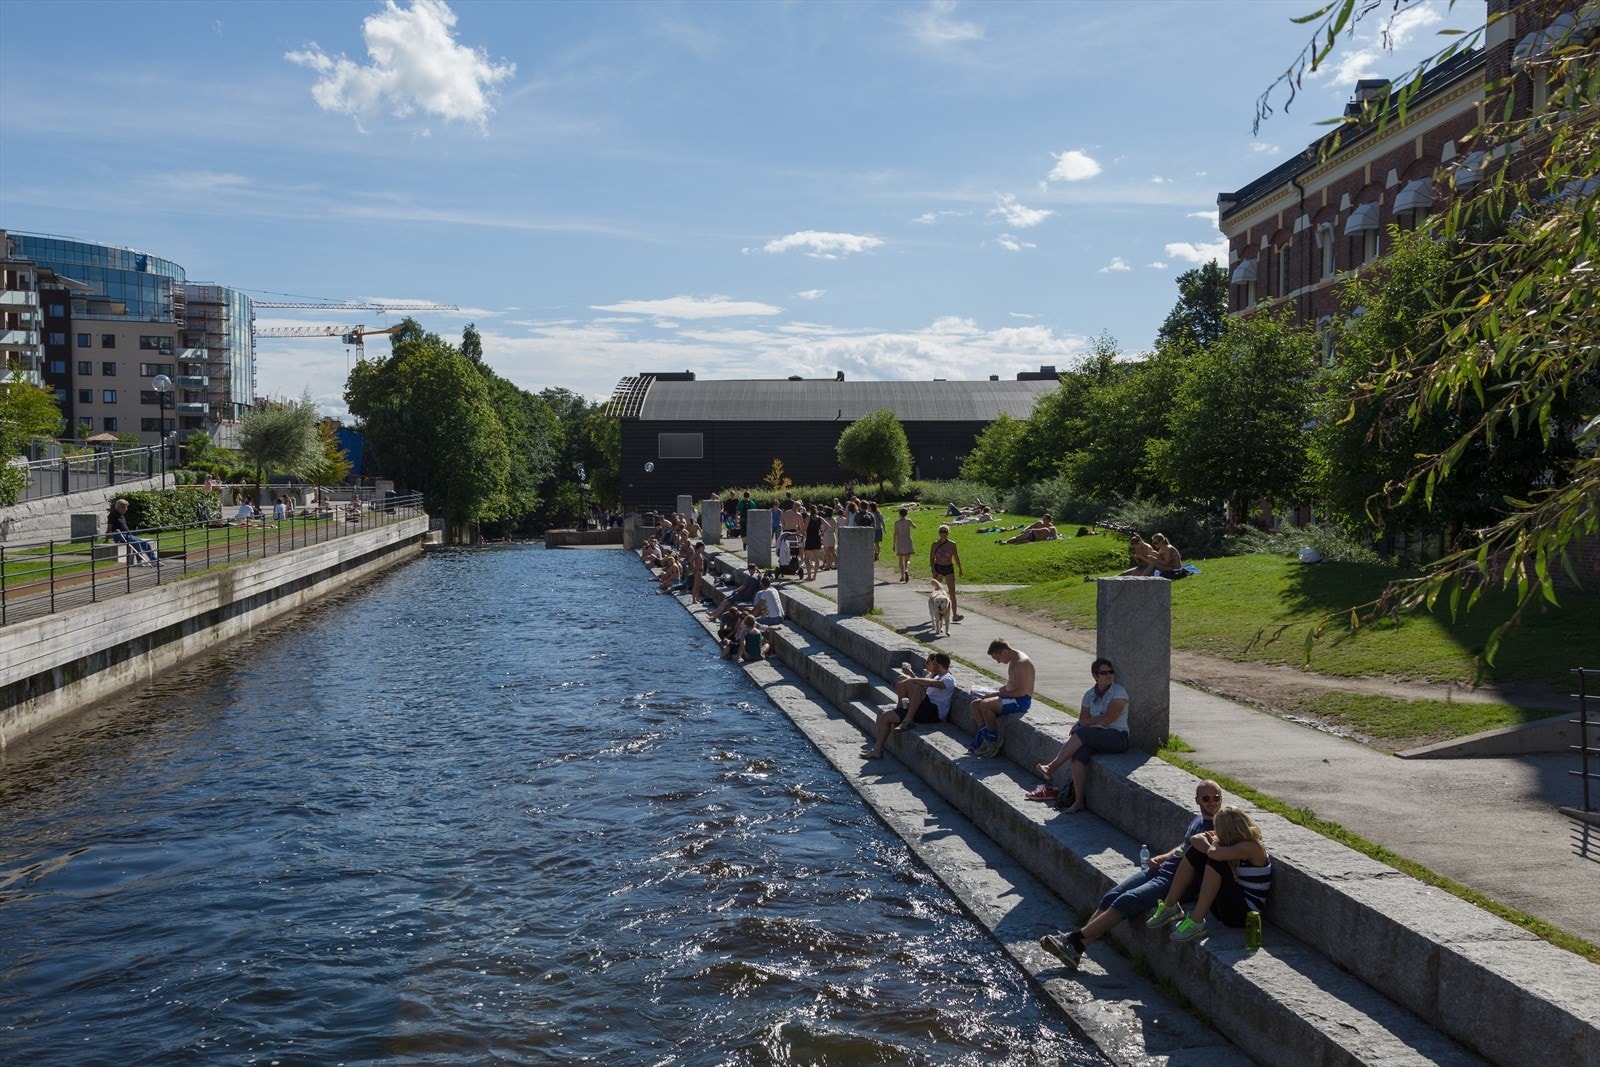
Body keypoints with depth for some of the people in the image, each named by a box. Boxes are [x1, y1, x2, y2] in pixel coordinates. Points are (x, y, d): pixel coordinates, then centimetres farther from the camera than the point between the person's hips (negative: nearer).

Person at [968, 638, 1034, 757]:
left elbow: (1021, 691, -25)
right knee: (975, 704, 0)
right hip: (1012, 698, 11)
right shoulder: (1013, 660, 13)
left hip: (1022, 700, -11)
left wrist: (996, 693, -20)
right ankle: (986, 738, -4)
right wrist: (994, 691, 7)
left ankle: (994, 742, -12)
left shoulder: (1021, 663, -20)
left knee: (985, 705, -26)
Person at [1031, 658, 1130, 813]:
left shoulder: (1119, 692, -3)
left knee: (1082, 733, -31)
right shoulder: (1089, 695, 13)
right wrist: (1094, 723, -14)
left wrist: (1084, 723, -3)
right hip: (1095, 739, 5)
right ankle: (1078, 801, -27)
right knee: (1079, 755, -29)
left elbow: (1108, 719, -12)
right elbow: (1083, 720, 8)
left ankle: (1051, 767, -27)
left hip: (1117, 738, -5)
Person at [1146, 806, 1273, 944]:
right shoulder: (1236, 841, 5)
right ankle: (1169, 906, 1)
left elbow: (1214, 853, -34)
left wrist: (1216, 842, -9)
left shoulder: (1252, 847, -20)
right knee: (1196, 850, -1)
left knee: (1215, 861, -28)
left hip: (1244, 914, -9)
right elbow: (1195, 839, 4)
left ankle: (1196, 922, -25)